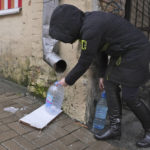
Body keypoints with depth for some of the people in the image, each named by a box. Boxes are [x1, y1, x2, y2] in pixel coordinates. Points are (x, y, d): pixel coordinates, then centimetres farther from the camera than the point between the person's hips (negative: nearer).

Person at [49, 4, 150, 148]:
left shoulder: (90, 29, -27)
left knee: (128, 96, -6)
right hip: (121, 53, 10)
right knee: (110, 85, 6)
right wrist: (103, 74, 17)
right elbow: (101, 49, 13)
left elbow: (84, 62, -19)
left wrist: (68, 80, -3)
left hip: (135, 52, -9)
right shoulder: (88, 20, 4)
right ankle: (115, 128, 16)